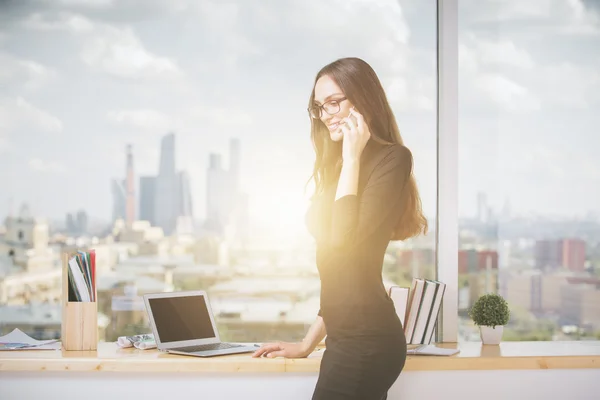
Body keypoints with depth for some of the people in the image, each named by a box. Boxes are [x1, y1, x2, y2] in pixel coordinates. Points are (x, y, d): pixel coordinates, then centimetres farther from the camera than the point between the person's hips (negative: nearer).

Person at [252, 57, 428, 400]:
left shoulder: (391, 158, -7)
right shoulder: (339, 165, 18)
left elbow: (344, 238, -19)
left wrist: (352, 159, -11)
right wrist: (308, 343, 21)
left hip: (365, 340, -8)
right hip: (350, 337, 9)